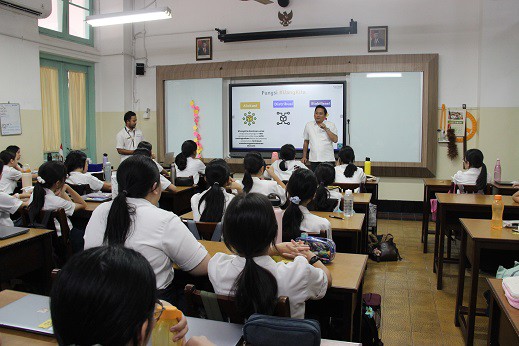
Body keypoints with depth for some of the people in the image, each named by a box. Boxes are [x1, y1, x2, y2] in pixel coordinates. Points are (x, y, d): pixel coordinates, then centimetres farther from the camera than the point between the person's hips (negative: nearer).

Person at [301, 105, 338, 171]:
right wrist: (304, 157, 13)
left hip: (328, 159, -2)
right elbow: (306, 142, 16)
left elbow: (335, 140, -7)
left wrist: (326, 129, -12)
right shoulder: (308, 125, 11)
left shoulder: (331, 125, 4)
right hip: (314, 160, 2)